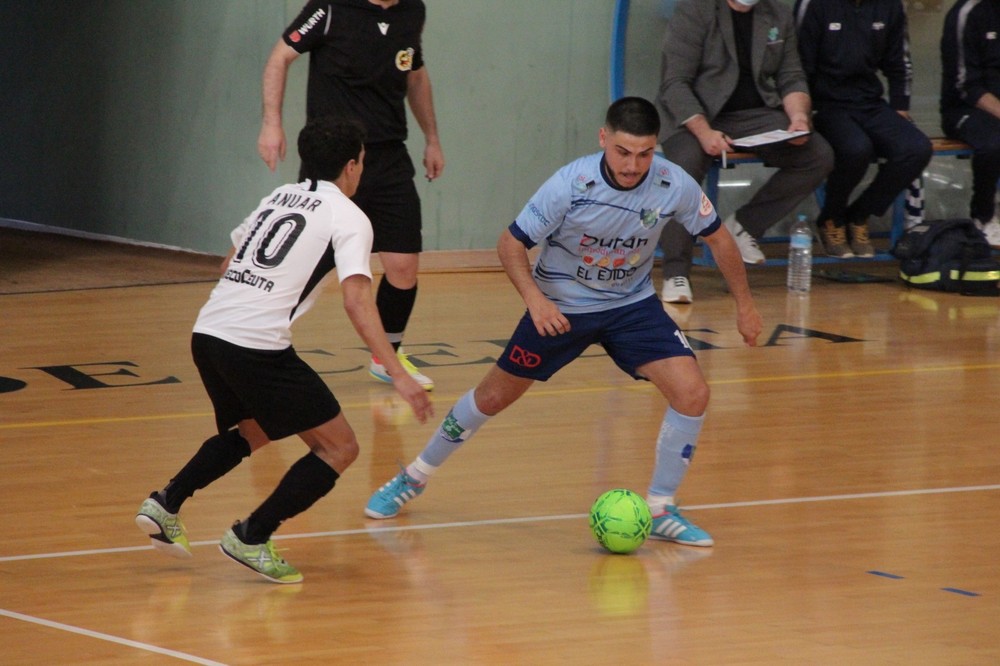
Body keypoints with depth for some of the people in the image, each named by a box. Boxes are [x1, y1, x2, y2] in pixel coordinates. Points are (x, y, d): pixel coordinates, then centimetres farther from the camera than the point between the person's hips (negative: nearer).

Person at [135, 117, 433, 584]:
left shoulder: (278, 197, 21)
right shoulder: (348, 218, 0)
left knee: (251, 433, 32)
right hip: (257, 346, -8)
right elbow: (357, 301, -13)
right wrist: (397, 374, -17)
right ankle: (251, 538, -2)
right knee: (339, 448, 2)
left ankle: (165, 505, 22)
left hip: (206, 332, 8)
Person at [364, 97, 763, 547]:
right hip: (559, 308, -2)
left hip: (632, 305, 2)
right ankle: (413, 478, 31)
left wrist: (744, 303, 2)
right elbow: (511, 244, -18)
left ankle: (660, 511, 1)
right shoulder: (571, 185, -28)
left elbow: (717, 237, -1)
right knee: (493, 396, 8)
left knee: (692, 395, -16)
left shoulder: (675, 186, -21)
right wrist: (534, 298, -34)